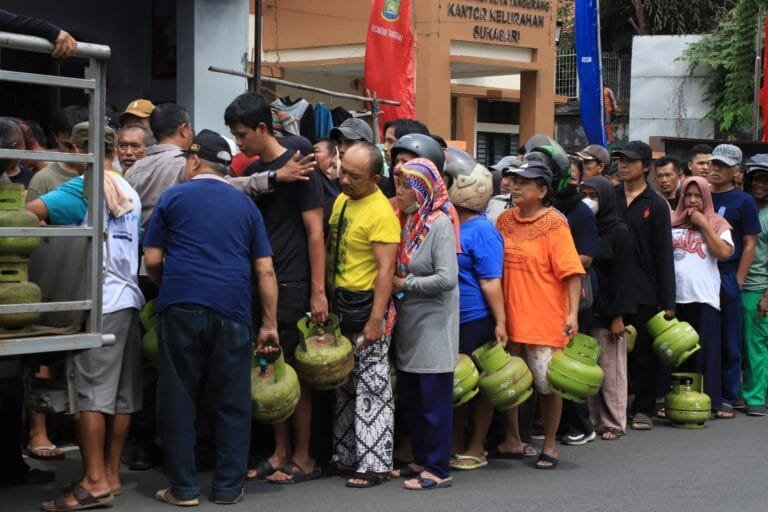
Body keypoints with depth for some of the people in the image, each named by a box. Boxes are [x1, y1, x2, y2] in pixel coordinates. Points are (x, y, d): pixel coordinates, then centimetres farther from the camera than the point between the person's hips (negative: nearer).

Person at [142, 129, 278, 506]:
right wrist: (269, 324, 10)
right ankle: (228, 486, 10)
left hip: (181, 306, -1)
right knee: (232, 401, 7)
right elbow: (265, 270, 8)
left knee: (179, 398, 5)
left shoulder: (173, 197, 8)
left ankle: (183, 488, 7)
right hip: (231, 310, 2)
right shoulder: (245, 204, 14)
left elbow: (152, 260, 6)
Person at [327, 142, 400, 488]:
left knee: (372, 388, -3)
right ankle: (346, 456, 26)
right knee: (344, 386, 16)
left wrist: (376, 319, -24)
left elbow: (386, 269, -20)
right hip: (338, 303, 9)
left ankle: (374, 464, 4)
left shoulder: (381, 212, -17)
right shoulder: (341, 200, 9)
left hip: (365, 306, -9)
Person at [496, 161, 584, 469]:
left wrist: (572, 313, -19)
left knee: (547, 383, 2)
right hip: (509, 317, 6)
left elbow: (571, 272, -11)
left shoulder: (554, 224, -8)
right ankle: (513, 441, 28)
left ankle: (549, 446, 17)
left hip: (545, 319, -6)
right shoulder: (504, 220, 8)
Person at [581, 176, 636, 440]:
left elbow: (623, 276, -7)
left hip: (607, 310, -5)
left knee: (611, 369, -1)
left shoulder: (619, 231, -3)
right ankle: (593, 420, 11)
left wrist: (619, 316, -13)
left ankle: (614, 424, 6)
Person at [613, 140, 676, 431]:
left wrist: (668, 301, -4)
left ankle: (642, 409, 15)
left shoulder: (656, 205, 0)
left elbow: (664, 254, -1)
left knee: (643, 353, 5)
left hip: (643, 291, -2)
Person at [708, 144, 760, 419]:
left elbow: (749, 244, -2)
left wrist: (737, 282, -9)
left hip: (727, 277, -3)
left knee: (728, 342, 2)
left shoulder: (743, 201, 0)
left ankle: (727, 398, 8)